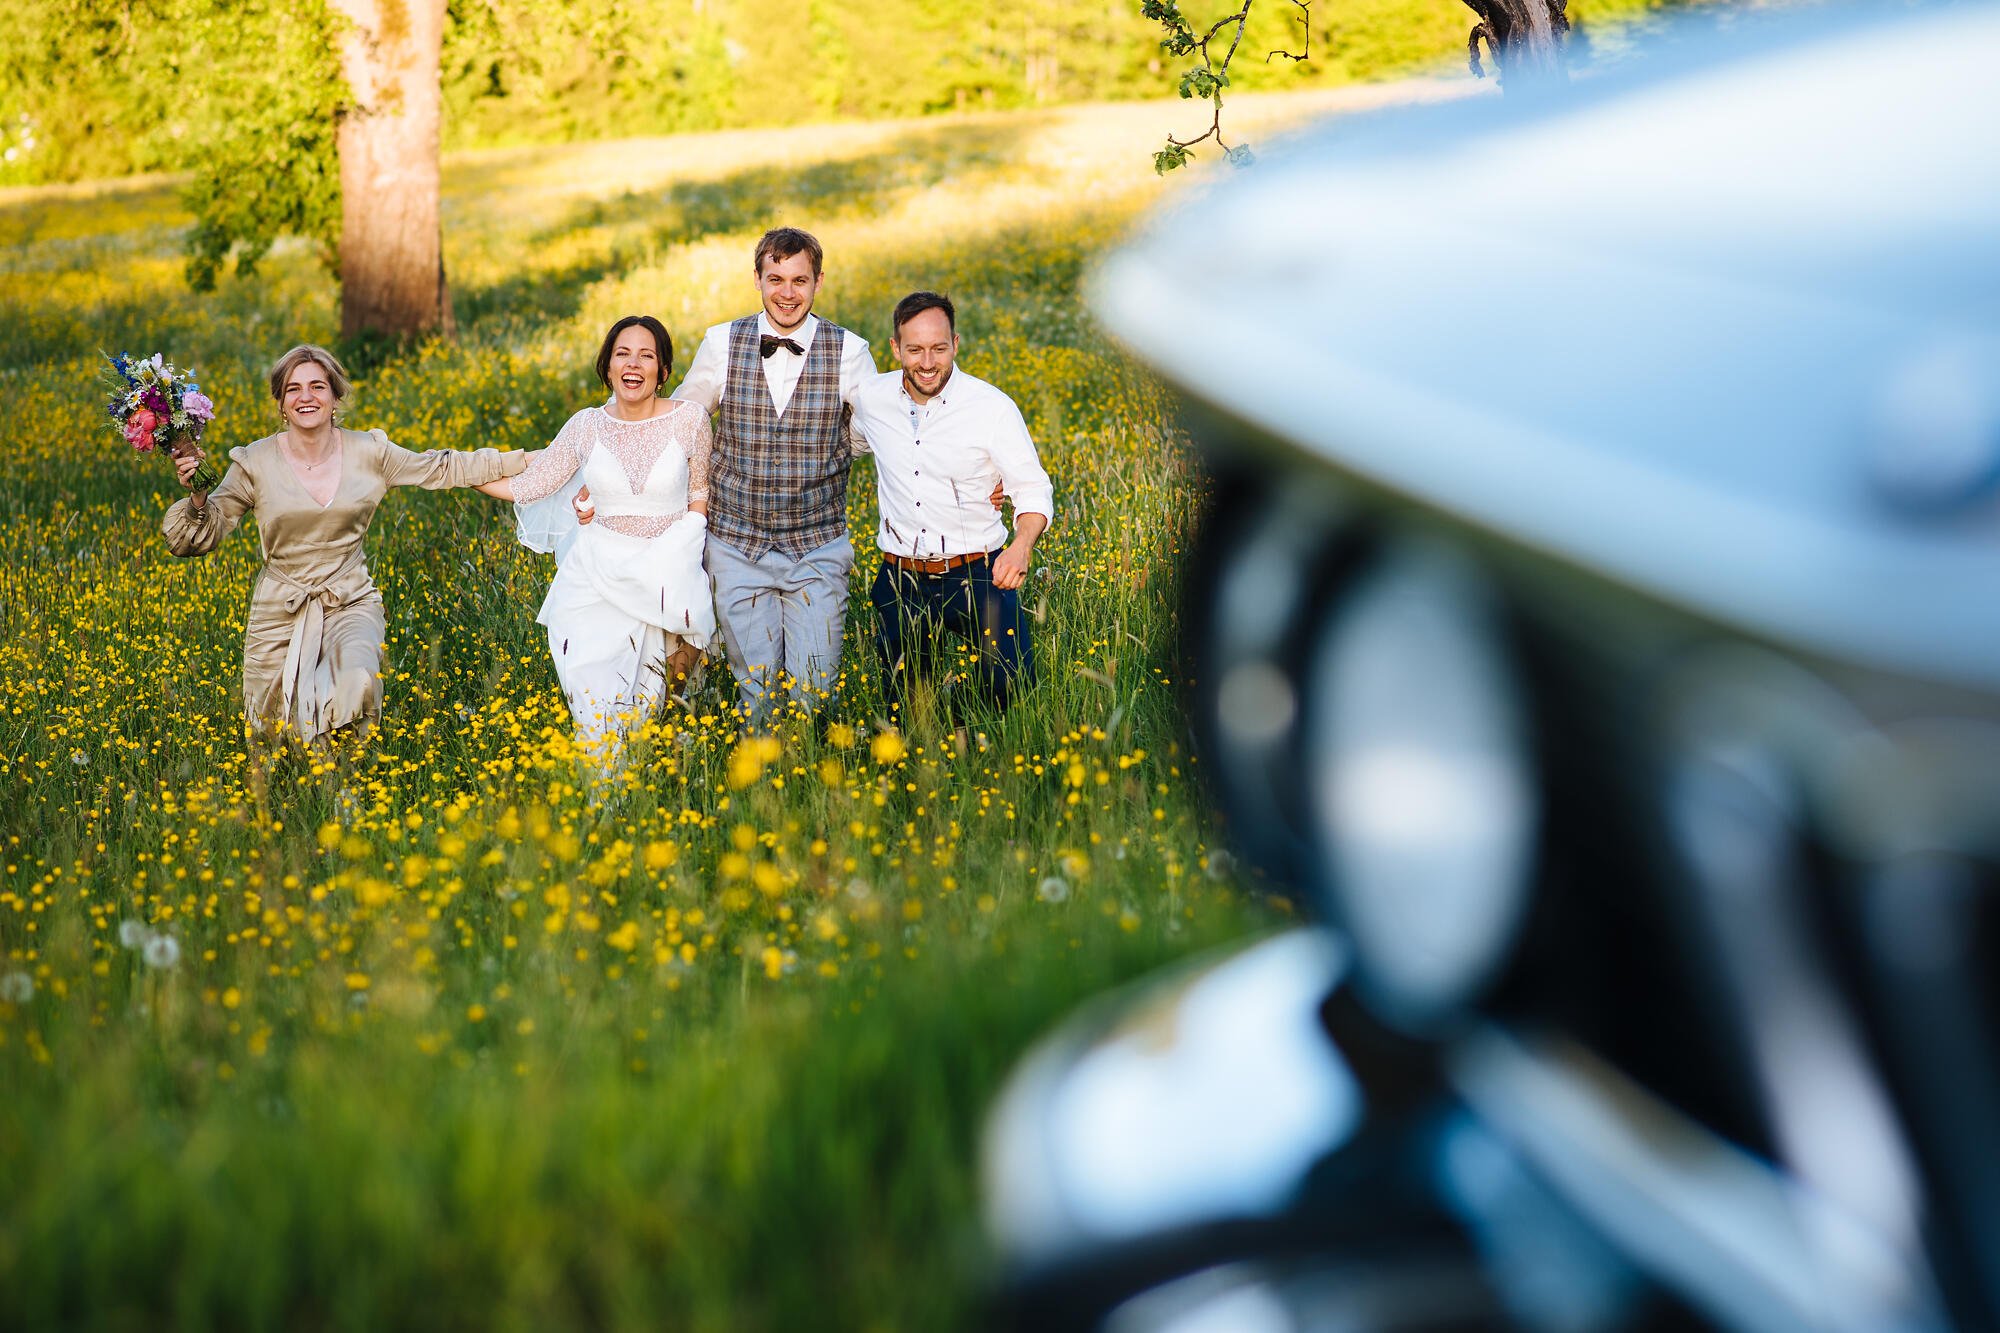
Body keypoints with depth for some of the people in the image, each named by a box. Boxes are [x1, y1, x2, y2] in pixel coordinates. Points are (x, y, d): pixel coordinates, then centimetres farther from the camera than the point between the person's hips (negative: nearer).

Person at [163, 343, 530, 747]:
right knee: (276, 736, 0)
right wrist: (197, 496, -21)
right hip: (282, 609, 0)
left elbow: (443, 468, 9)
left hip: (352, 604, 0)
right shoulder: (255, 463, -3)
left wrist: (525, 459, 7)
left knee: (358, 688, -29)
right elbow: (203, 535, 0)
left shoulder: (368, 452, 0)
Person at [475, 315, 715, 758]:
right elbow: (528, 486, 9)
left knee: (643, 712, -4)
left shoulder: (689, 420, -1)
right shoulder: (586, 426, 3)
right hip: (597, 577, 1)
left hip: (665, 581, -1)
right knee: (594, 712, -9)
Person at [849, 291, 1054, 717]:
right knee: (902, 704, 7)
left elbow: (1033, 490, -7)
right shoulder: (871, 399, 1)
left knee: (1011, 687, -19)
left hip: (977, 575, -3)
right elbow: (851, 443, 26)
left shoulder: (993, 408, -9)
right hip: (902, 582, 3)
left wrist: (1021, 546, -26)